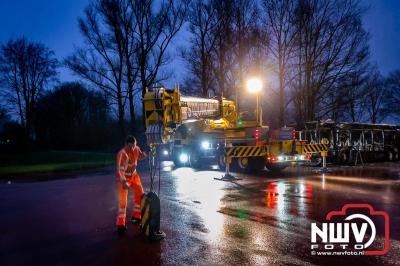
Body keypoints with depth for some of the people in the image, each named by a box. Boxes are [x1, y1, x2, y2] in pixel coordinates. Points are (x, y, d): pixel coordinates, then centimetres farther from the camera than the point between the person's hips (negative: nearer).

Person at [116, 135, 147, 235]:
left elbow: (140, 156, 11)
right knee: (123, 201, -12)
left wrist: (145, 154, -13)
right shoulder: (121, 154, -29)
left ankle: (136, 216, 34)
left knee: (140, 195, 15)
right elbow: (118, 170, -35)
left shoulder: (136, 149, -11)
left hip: (134, 176, 7)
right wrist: (123, 182, -48)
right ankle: (121, 224, -3)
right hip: (124, 178, -7)